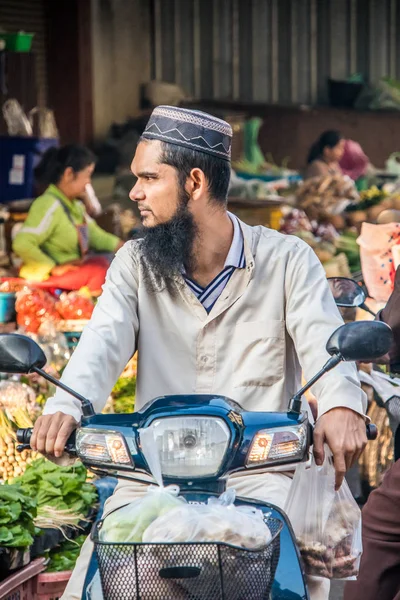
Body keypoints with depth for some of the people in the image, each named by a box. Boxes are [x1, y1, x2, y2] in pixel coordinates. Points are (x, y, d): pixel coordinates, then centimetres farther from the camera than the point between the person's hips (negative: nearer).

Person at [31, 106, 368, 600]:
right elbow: (104, 340, -8)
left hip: (258, 471, -2)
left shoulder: (288, 260, 2)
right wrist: (66, 405, -31)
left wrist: (341, 404, -38)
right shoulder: (134, 264, 10)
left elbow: (324, 340, -14)